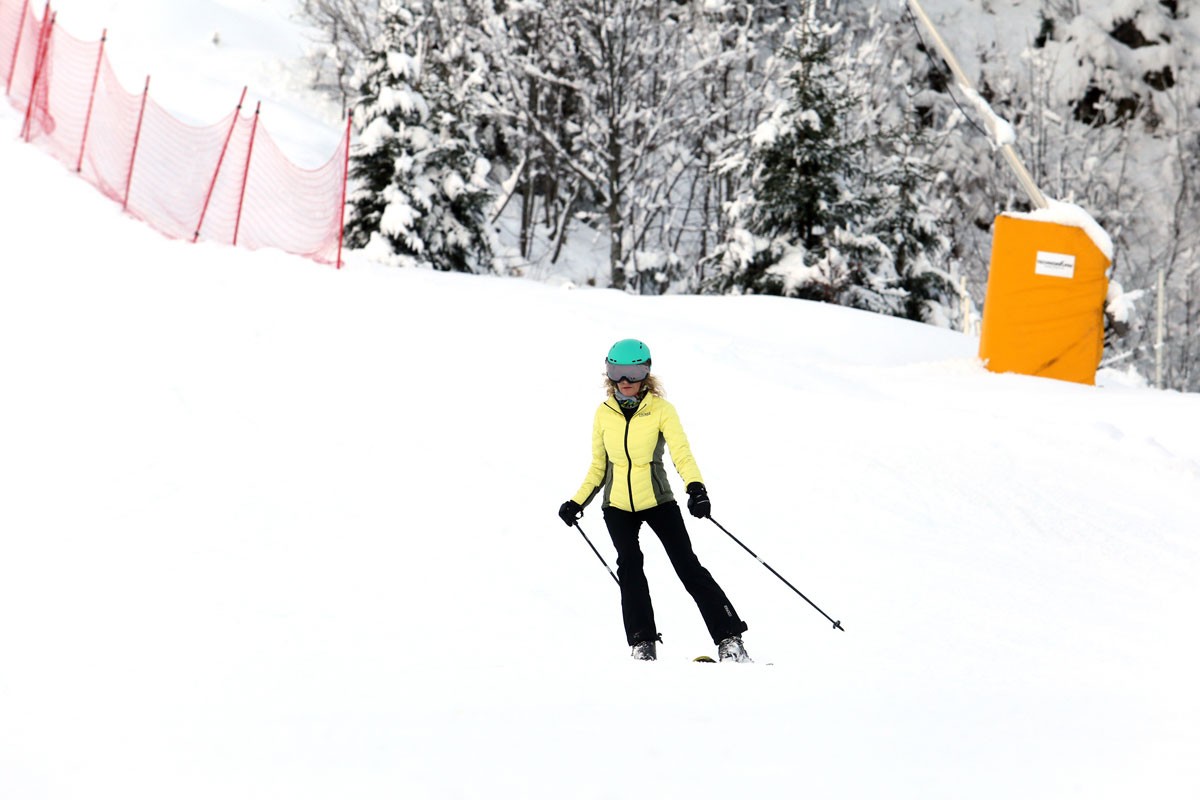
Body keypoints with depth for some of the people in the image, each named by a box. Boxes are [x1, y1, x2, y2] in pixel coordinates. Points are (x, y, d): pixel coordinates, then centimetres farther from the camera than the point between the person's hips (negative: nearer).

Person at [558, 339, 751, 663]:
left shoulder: (661, 410, -7)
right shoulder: (604, 414, 4)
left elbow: (681, 453, -19)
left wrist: (696, 488, -36)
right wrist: (577, 502, 8)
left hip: (658, 502, -2)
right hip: (618, 506, 3)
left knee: (688, 566, -8)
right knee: (629, 566, -17)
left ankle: (729, 639, -5)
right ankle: (643, 644, -13)